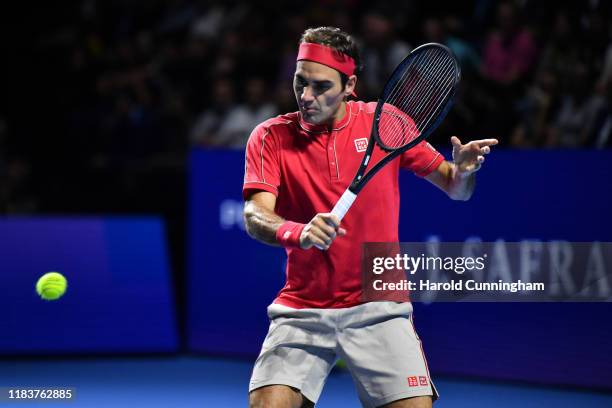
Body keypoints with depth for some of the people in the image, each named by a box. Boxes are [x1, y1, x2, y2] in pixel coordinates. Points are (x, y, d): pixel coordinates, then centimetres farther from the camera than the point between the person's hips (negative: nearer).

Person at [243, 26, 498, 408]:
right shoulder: (271, 137, -1)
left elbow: (454, 188, 7)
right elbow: (255, 215, -15)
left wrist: (462, 170, -18)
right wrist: (297, 232, -36)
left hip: (379, 308, 0)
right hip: (302, 310, 0)